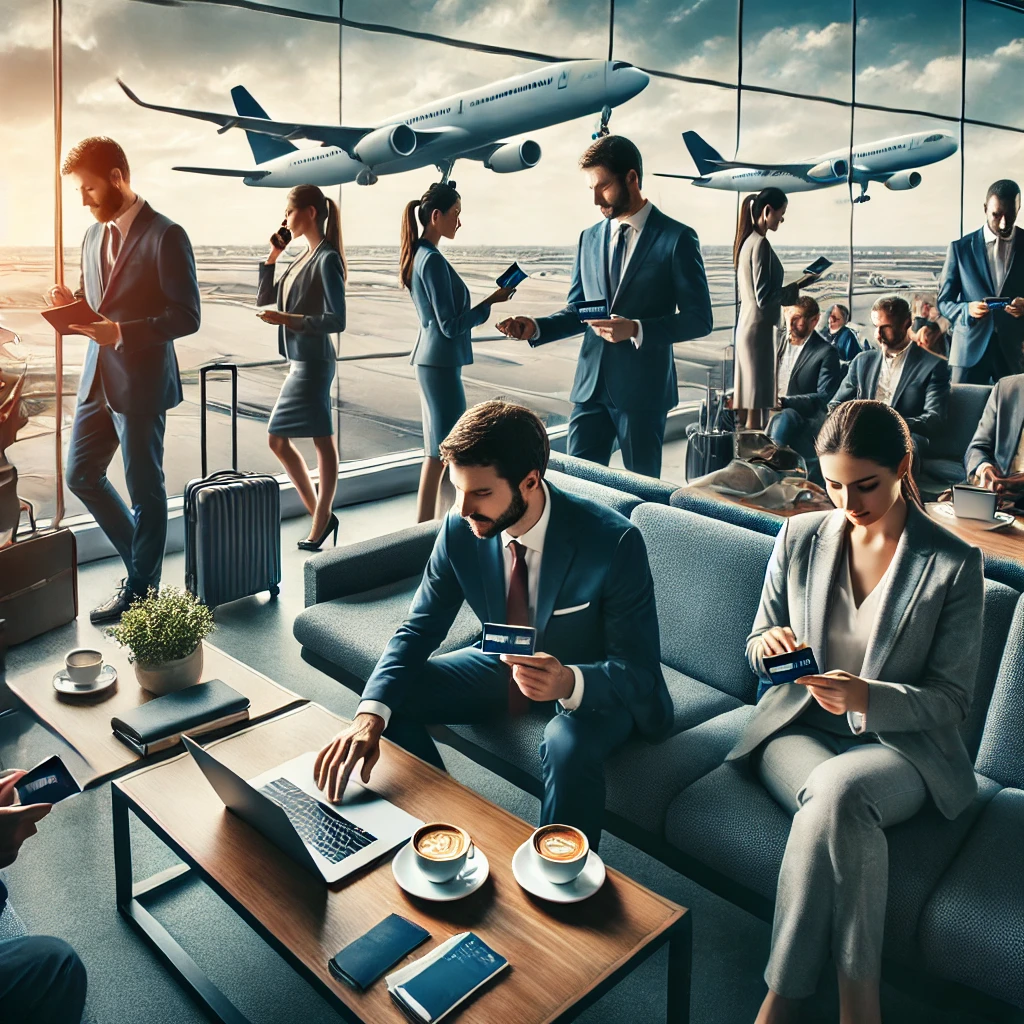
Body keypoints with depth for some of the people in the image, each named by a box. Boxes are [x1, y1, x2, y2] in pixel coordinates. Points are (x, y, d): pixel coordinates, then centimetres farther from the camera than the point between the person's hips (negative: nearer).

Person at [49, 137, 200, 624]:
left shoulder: (165, 236, -11)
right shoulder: (94, 236, 13)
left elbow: (187, 316, -15)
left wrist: (121, 332, -23)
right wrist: (73, 304, -2)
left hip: (140, 382, -8)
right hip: (97, 378, 8)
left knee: (144, 487, 4)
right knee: (81, 474, 13)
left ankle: (142, 588, 19)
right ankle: (141, 559, 31)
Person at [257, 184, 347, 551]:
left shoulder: (327, 259, -11)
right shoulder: (303, 259, 15)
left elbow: (336, 321, -17)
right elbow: (264, 299, 20)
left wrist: (288, 319, -21)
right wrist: (273, 255, 12)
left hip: (313, 363, -10)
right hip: (300, 364, 10)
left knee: (323, 443, -5)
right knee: (278, 439, 13)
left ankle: (320, 523, 1)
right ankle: (320, 516, 18)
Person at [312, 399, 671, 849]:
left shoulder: (615, 543, -30)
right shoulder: (460, 529, -17)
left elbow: (639, 671, -25)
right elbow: (419, 629, -10)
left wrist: (569, 682, -47)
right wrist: (370, 715, -28)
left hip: (593, 687, -5)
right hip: (507, 663, 5)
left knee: (569, 744, -37)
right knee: (392, 696, -10)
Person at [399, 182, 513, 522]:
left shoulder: (418, 255, 13)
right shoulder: (433, 260, -17)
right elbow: (451, 325, -18)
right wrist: (490, 302, -10)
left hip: (430, 361, 10)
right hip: (441, 364, -10)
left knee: (437, 452, 14)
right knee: (445, 452, -5)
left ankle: (424, 528, 19)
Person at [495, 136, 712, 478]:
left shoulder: (677, 238, -5)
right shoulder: (589, 239, 11)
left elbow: (699, 319, -7)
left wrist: (636, 330, -21)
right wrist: (536, 328, -4)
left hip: (643, 388, -4)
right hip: (590, 385, 4)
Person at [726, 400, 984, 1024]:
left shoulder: (953, 564, -5)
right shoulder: (800, 538, 3)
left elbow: (952, 700, -5)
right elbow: (757, 651, 11)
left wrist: (868, 698, -25)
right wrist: (769, 645, -15)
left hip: (898, 744, -2)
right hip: (798, 730, 2)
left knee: (835, 790, -36)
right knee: (844, 814, -33)